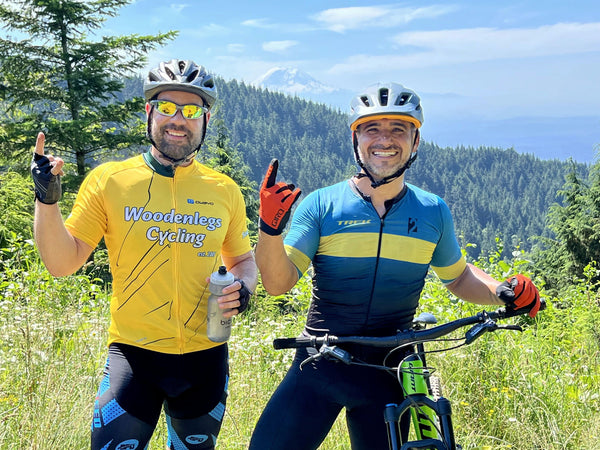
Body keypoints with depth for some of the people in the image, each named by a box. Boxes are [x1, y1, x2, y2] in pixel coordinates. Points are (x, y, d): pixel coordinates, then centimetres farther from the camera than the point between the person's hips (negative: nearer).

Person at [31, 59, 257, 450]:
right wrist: (47, 200, -16)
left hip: (205, 359, 3)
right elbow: (63, 264, -2)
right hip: (134, 355, -2)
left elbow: (243, 260, 17)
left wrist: (243, 288, -4)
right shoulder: (109, 180, -2)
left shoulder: (224, 191, 4)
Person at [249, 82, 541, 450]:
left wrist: (503, 292, -3)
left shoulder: (434, 212, 2)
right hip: (320, 367, -1)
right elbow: (279, 283, -10)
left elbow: (458, 276, 17)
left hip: (388, 377, 2)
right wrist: (270, 228, -28)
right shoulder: (321, 205, -5)